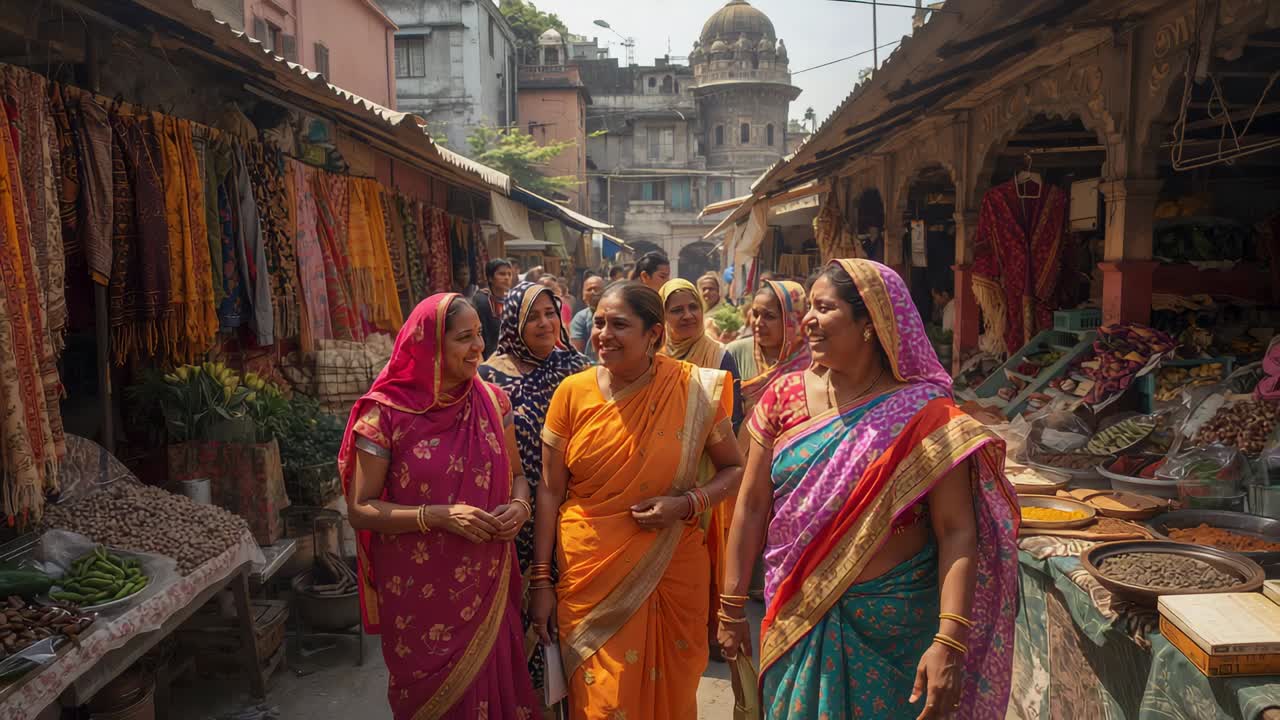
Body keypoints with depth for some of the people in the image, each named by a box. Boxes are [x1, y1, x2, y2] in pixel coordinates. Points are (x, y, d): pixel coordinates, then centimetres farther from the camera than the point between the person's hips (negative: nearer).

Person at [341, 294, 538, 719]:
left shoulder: (491, 401, 0)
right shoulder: (386, 413, -12)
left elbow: (516, 476, 11)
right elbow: (360, 509, -10)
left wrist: (519, 506, -11)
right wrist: (436, 516, -22)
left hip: (487, 587, 3)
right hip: (419, 593, -3)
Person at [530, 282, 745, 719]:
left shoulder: (694, 390, -8)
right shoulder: (573, 392, -5)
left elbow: (734, 469, 3)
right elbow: (550, 491, 0)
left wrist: (688, 503, -15)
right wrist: (541, 581, -1)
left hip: (671, 572, 0)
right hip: (590, 573, 0)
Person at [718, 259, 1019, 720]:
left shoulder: (925, 414, -13)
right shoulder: (785, 396, -4)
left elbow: (957, 531, -15)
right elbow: (752, 505, -1)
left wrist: (949, 642, -24)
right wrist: (731, 606, 1)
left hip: (895, 624, -3)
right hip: (796, 618, 3)